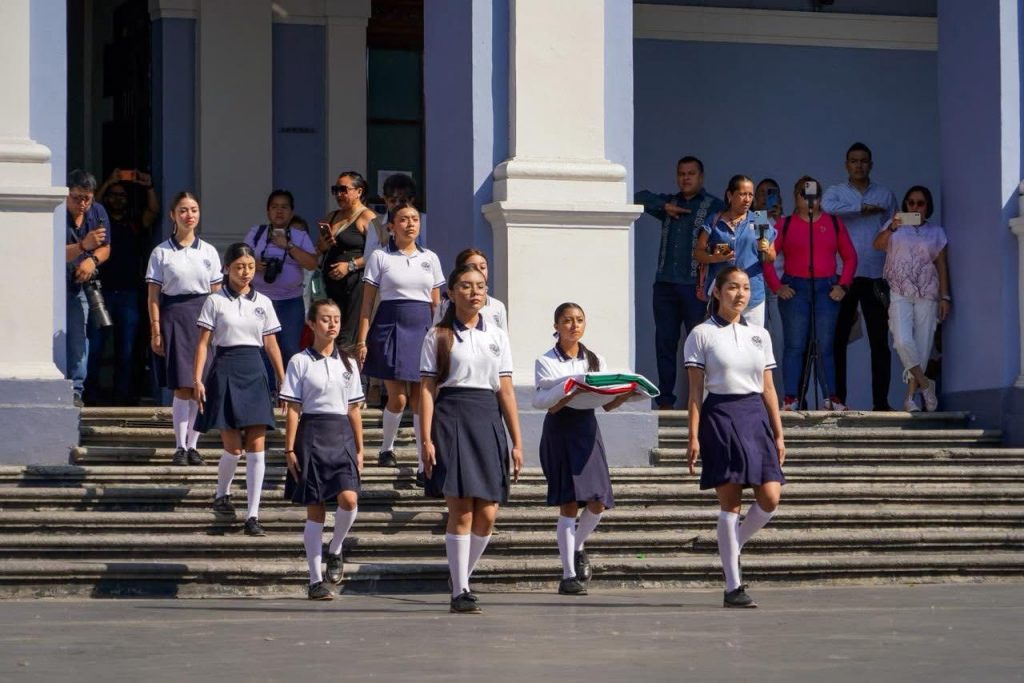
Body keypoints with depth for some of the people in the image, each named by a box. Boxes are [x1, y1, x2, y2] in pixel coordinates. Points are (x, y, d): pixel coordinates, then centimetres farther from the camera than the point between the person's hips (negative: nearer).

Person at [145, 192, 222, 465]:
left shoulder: (209, 252, 9)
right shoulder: (162, 253, 3)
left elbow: (217, 294, 10)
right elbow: (153, 296, 2)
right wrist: (155, 330, -5)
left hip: (203, 316, 2)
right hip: (174, 316, -2)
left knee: (200, 387, 1)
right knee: (182, 388, -6)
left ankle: (192, 445, 10)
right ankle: (180, 446, 2)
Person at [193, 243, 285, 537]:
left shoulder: (263, 303, 9)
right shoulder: (215, 301, 1)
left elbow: (271, 344, 12)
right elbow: (203, 342, -2)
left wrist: (284, 381, 9)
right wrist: (198, 380, -10)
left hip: (255, 372, 3)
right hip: (226, 371, -3)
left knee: (256, 447, -4)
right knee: (233, 447, -3)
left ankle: (253, 515, -1)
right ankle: (222, 493, 27)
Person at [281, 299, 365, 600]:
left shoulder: (348, 363, 11)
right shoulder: (300, 362, 0)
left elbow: (354, 410, 13)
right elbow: (293, 409, -2)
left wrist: (359, 449, 9)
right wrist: (290, 449, -7)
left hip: (341, 434, 3)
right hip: (312, 433, -3)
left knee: (349, 499, -17)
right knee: (315, 509, 1)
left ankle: (335, 550, 11)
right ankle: (316, 580, 6)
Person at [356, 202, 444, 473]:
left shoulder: (430, 258, 12)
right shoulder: (380, 257, 3)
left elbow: (436, 304, 15)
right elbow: (367, 303, 1)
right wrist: (362, 341, -5)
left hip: (422, 329, 3)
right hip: (391, 327, -3)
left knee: (420, 397, -2)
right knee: (398, 398, -4)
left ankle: (424, 459, 0)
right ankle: (386, 448, 20)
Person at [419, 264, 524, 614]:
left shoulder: (497, 336, 14)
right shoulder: (439, 336, 4)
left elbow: (506, 390, 12)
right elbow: (427, 389, -1)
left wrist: (517, 442, 8)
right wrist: (426, 439, -10)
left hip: (488, 421, 4)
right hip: (452, 418, -4)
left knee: (487, 515, -1)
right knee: (461, 512, -8)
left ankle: (463, 577, 19)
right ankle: (460, 592, -2)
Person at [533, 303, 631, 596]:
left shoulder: (596, 360, 12)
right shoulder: (547, 362, 0)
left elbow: (607, 404, 7)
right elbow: (551, 406, -10)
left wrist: (626, 394, -13)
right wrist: (575, 393, -28)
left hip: (587, 428, 4)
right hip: (560, 429, -4)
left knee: (598, 502, -3)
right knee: (569, 503, -6)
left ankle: (577, 547, 28)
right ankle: (568, 575, 0)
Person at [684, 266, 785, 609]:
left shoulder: (760, 335, 14)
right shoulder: (702, 335, 1)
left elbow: (768, 388, 15)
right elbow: (695, 390, -2)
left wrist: (778, 433, 11)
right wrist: (694, 437, -8)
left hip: (756, 416, 5)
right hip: (720, 416, -5)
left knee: (770, 498, -7)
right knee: (730, 502, -5)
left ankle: (732, 549, 20)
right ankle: (733, 587, 0)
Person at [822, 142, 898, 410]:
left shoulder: (885, 195, 13)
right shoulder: (836, 192, 8)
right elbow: (826, 207, -16)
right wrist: (862, 208, -12)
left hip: (875, 277, 1)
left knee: (879, 341, -2)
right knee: (838, 339, -2)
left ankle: (881, 400, -1)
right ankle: (837, 399, 2)